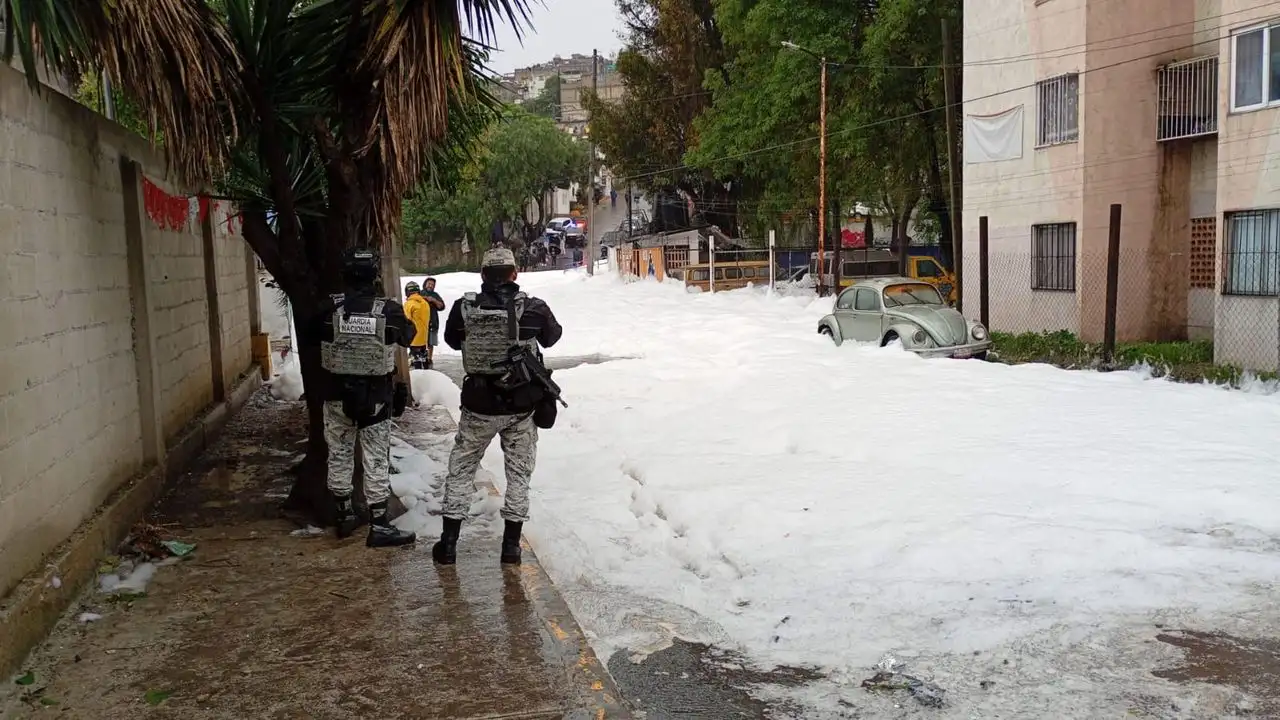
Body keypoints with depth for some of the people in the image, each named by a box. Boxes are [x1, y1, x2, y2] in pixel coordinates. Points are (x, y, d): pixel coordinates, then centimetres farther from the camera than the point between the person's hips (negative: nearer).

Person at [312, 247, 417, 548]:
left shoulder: (329, 308, -13)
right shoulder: (389, 310, -15)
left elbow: (312, 334, 5)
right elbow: (408, 336, 4)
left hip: (338, 394, 2)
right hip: (377, 396, -1)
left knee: (339, 456, 16)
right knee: (376, 460, 5)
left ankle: (344, 516, 28)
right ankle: (379, 526, 6)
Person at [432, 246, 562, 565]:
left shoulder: (464, 307, -11)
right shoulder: (534, 308, -13)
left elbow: (453, 340, 7)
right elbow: (552, 337, 7)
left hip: (479, 406, 0)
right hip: (522, 405, 0)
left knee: (461, 467, 16)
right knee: (519, 472, 15)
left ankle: (448, 542, 19)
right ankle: (511, 545, 18)